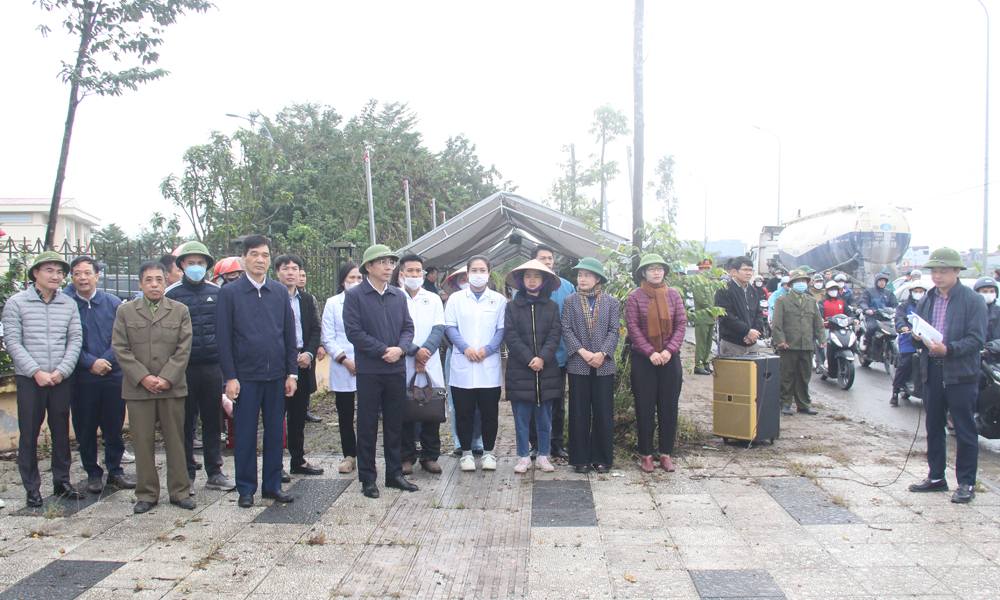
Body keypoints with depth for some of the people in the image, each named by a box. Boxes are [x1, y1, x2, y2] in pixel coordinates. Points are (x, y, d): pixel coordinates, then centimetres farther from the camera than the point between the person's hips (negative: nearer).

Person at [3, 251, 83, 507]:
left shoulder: (69, 304, 5)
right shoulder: (16, 302, -2)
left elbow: (75, 340, 3)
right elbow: (12, 342, -6)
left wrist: (61, 371, -9)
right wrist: (36, 372, -13)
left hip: (61, 379, 2)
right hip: (29, 380, -2)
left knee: (61, 431, 10)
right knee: (29, 434, 4)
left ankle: (62, 481, 23)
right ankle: (32, 488, 15)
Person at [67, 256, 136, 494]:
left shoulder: (113, 303, 4)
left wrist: (106, 360, -13)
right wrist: (90, 363, -13)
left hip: (113, 374, 1)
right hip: (81, 378, -1)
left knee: (114, 426, 7)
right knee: (85, 428, 7)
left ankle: (115, 471, 20)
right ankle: (93, 473, 20)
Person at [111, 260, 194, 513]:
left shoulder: (180, 311, 6)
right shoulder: (125, 311, 7)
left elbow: (183, 349, -1)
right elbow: (120, 349, 0)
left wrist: (166, 378, -11)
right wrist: (143, 377, -10)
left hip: (172, 387, 0)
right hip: (138, 388, 0)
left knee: (176, 440, 5)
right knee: (143, 442, 4)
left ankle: (180, 491, 15)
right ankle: (146, 494, 15)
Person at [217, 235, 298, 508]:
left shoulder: (280, 292, 7)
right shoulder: (230, 292, -2)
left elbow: (290, 334, 9)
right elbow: (223, 338, -4)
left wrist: (292, 372, 3)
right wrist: (230, 377, -9)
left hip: (276, 376, 3)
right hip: (245, 376, -3)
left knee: (275, 432, 9)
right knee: (245, 434, 5)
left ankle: (273, 485, 21)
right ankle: (246, 489, 17)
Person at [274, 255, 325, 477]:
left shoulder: (307, 299, 13)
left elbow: (315, 330, 11)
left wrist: (309, 353, -6)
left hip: (303, 364, 5)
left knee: (299, 416, 13)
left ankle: (298, 461, 22)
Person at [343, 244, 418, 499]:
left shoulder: (399, 296, 10)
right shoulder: (355, 296, -5)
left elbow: (408, 327, 9)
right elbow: (354, 331, -12)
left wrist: (400, 348, -11)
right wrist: (383, 350, -15)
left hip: (397, 369, 5)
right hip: (369, 370, -4)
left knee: (394, 424, 12)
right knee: (367, 425, 4)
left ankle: (394, 473, 23)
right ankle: (368, 479, 14)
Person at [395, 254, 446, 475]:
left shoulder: (433, 299, 12)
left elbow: (439, 329, 2)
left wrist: (425, 351, -13)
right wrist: (414, 351, -16)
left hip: (430, 365, 2)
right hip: (403, 365, -2)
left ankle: (430, 456, 14)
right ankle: (406, 457, 12)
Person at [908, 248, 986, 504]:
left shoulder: (973, 300, -6)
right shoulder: (926, 300, 12)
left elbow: (976, 339, -13)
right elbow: (918, 333, 18)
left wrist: (948, 349, -26)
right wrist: (917, 337, -5)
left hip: (961, 374, -6)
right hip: (932, 373, 6)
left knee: (965, 431, 2)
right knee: (934, 428, 13)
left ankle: (966, 483, 12)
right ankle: (936, 477, 25)